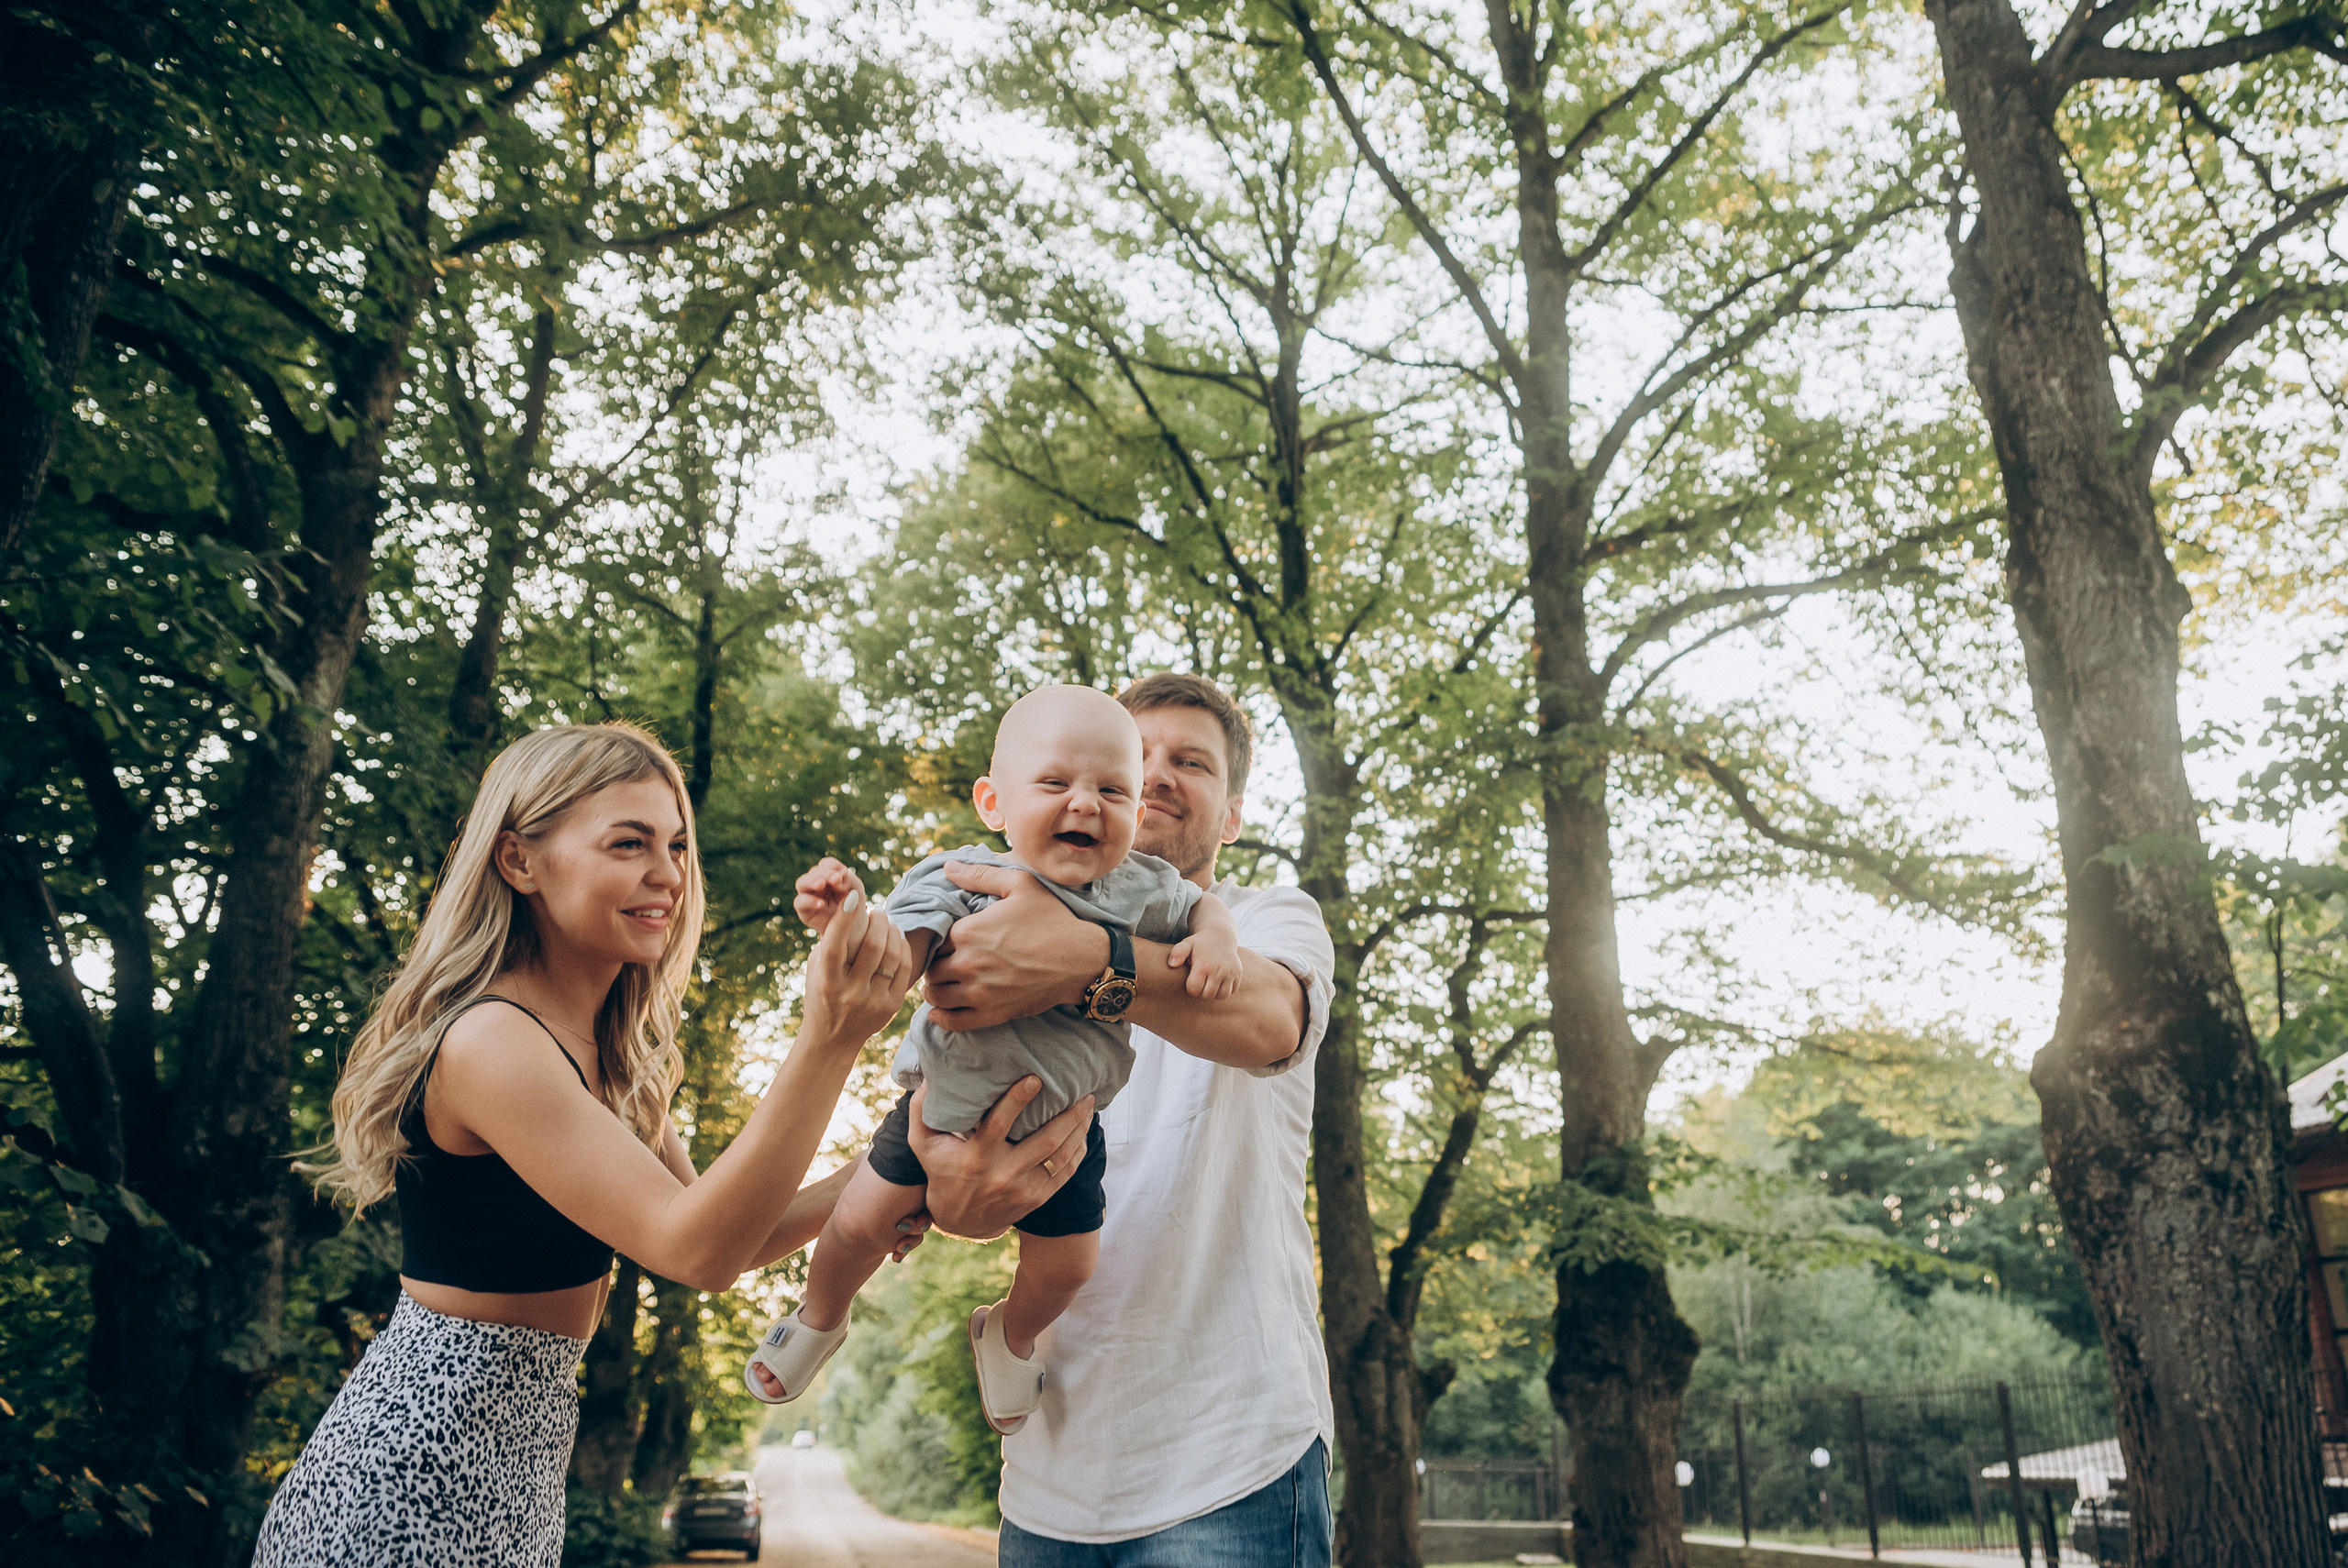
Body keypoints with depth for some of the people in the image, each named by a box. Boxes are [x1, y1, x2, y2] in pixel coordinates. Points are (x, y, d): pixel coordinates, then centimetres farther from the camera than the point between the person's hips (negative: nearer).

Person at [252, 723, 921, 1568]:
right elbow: (696, 1250, -29)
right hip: (412, 1475, -9)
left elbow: (707, 1229, 6)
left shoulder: (607, 1050, 7)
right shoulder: (489, 1042, -23)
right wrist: (828, 1039, -37)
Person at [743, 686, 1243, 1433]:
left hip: (1060, 1125, 2)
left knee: (1066, 1264, 10)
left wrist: (1215, 938, -17)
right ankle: (820, 1320, 39)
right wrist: (842, 924, -54)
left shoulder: (1140, 890, -17)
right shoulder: (960, 882, -27)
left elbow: (1201, 902, 4)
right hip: (947, 1100, -2)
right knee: (862, 1222, 3)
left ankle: (1010, 1337, 47)